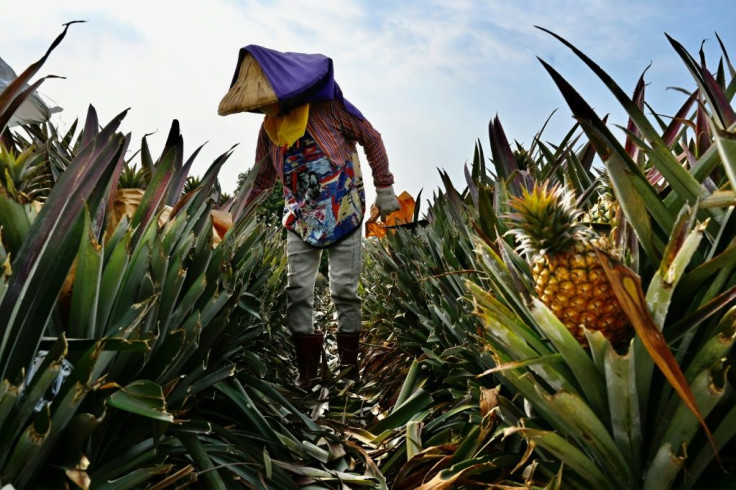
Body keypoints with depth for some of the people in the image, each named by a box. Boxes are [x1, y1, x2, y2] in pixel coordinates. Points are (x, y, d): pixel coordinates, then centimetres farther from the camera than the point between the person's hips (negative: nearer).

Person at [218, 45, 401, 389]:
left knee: (344, 290, -1)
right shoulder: (269, 129, 6)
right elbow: (262, 179, 16)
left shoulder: (328, 107, -8)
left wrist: (384, 190, 0)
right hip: (300, 219, 5)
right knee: (297, 292, -1)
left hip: (344, 215, -4)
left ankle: (349, 368, 14)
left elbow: (371, 140, 0)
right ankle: (306, 372, 10)